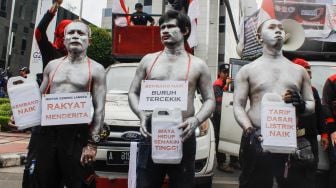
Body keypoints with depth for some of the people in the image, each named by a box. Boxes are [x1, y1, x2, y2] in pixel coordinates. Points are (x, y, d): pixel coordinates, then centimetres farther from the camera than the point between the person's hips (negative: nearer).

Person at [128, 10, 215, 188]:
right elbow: (133, 93, 12)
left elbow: (210, 99, 7)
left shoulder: (198, 65, 7)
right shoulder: (148, 60, 11)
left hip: (183, 136, -1)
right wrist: (141, 114, -8)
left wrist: (196, 119, -14)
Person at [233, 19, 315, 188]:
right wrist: (250, 130, -17)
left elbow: (312, 104, 16)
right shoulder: (247, 70, 5)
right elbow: (238, 106, 0)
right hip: (257, 140, -2)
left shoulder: (299, 70, 14)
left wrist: (302, 106, -8)